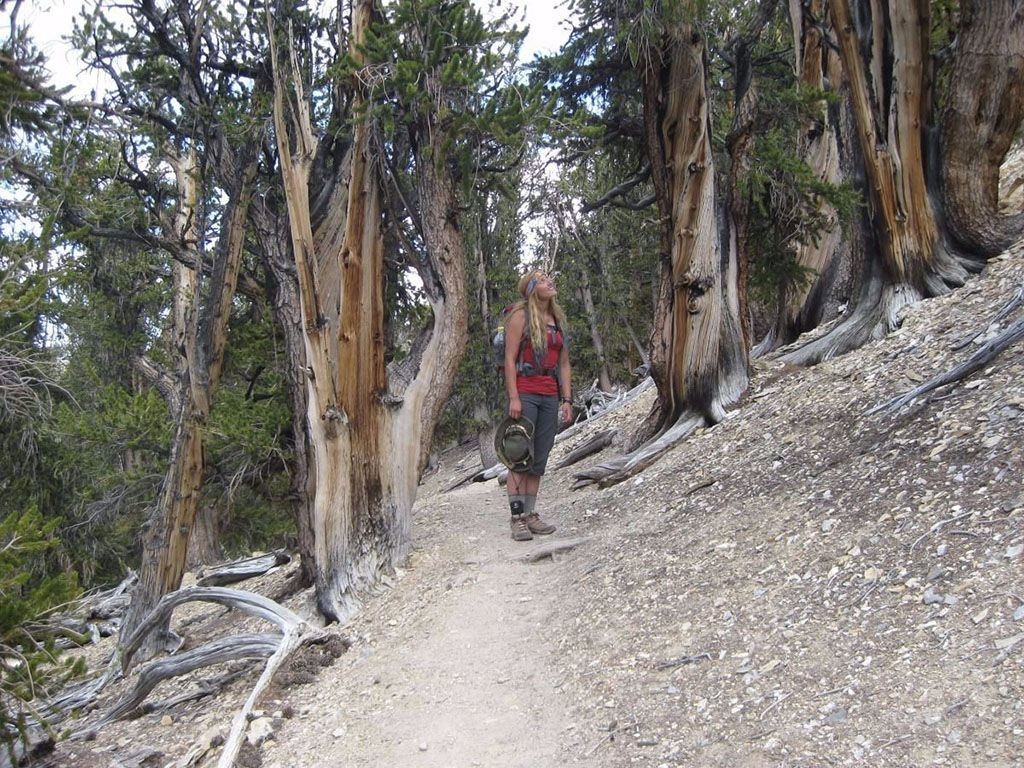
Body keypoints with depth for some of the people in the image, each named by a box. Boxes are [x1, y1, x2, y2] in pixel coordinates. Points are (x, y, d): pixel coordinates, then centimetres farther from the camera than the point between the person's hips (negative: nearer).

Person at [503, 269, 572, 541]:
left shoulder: (558, 319, 16)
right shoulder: (520, 315, -2)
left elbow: (564, 363, 16)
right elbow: (510, 358, -8)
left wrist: (567, 400, 9)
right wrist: (513, 397, -16)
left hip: (550, 396, 6)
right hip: (524, 392, -6)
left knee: (539, 460, 7)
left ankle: (530, 515, 14)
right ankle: (517, 519, -3)